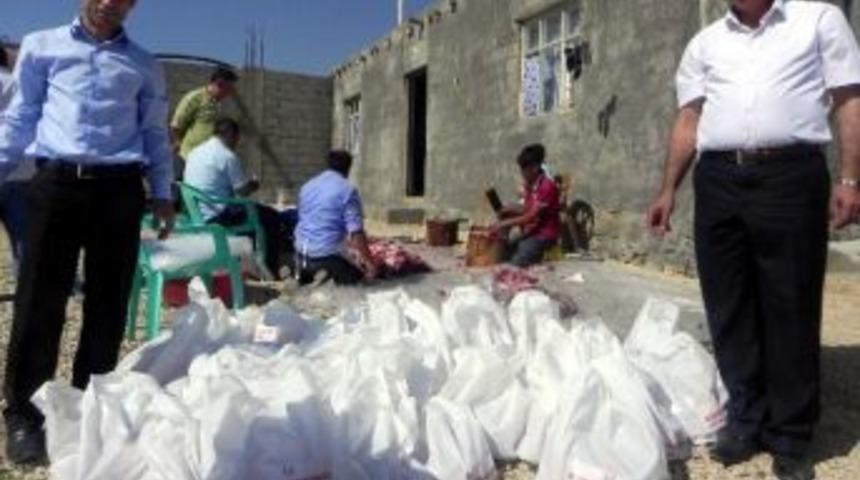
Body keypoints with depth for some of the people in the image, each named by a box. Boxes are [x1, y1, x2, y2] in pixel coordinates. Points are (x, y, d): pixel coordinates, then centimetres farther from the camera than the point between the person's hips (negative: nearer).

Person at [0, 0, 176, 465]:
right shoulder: (41, 47, 13)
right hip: (57, 182, -1)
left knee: (108, 303, 3)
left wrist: (162, 192, 6)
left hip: (118, 188, 1)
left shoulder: (145, 66, 15)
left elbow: (155, 134, 15)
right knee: (39, 299, -3)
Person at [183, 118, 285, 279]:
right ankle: (271, 269, 8)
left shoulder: (195, 152, 11)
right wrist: (253, 185, 9)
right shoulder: (228, 156, -15)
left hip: (197, 214, 9)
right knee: (272, 216, 3)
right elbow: (242, 191, -14)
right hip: (218, 216, -9)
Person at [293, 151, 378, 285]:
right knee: (359, 278, 8)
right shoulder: (348, 190, -7)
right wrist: (369, 263, -6)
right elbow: (356, 233, -13)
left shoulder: (307, 186, 13)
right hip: (326, 256, -6)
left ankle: (306, 275, 6)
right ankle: (326, 279, -10)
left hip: (301, 254, 7)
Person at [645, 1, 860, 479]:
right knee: (728, 308, 6)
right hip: (718, 180, 3)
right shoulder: (705, 42, 19)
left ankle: (790, 436, 14)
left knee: (791, 309, 1)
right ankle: (746, 419, 21)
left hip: (791, 175, -3)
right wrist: (667, 190, 7)